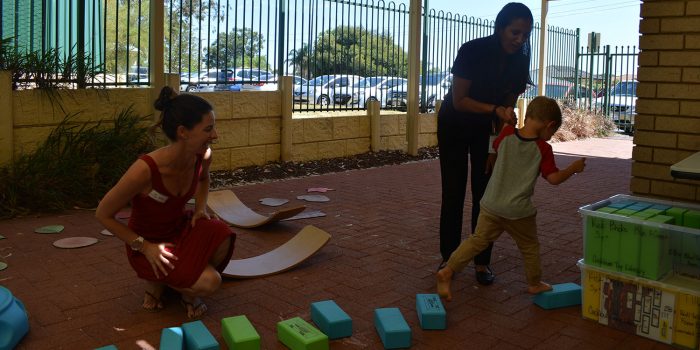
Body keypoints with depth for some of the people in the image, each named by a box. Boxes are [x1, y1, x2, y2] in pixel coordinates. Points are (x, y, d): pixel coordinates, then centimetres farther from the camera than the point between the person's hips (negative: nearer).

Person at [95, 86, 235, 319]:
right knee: (210, 282, -27)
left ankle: (187, 289, 2)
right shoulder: (146, 169, -33)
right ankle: (157, 279, 7)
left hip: (180, 228, 6)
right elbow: (103, 215, -17)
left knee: (222, 236, -28)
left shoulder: (203, 156, -14)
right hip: (149, 245, -5)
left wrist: (200, 208, -2)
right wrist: (144, 247, -18)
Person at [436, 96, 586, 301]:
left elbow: (496, 146, 18)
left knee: (478, 240, 11)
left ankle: (447, 270, -1)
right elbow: (554, 178, -9)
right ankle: (534, 284, 36)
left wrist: (507, 121, 25)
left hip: (491, 205, 3)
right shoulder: (543, 148, -10)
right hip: (519, 211, -3)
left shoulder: (506, 134, -2)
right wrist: (574, 168, 6)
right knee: (529, 246, 20)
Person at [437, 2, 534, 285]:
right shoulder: (473, 51, -26)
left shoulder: (519, 62, -12)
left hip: (486, 129, 3)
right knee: (453, 193, 0)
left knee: (484, 195, 0)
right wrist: (496, 110, -37)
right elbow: (458, 100, -24)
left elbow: (508, 107, -5)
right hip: (454, 126, -3)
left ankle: (482, 262, 8)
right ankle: (448, 257, 12)